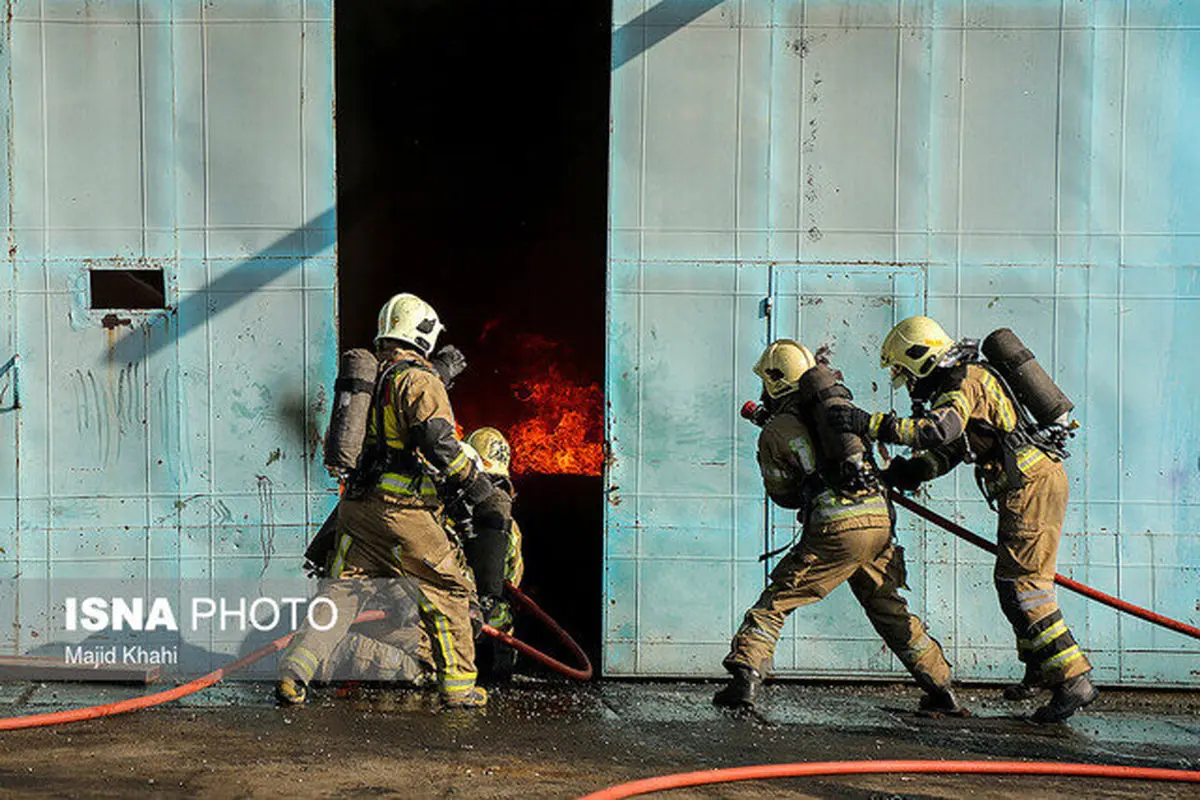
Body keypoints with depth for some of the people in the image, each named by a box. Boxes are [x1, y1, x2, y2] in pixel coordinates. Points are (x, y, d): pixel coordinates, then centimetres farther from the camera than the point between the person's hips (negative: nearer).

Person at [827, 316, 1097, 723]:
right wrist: (899, 474, 7)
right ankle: (1040, 670, 31)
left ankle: (1072, 679, -12)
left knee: (1021, 583, -12)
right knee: (1011, 579, 18)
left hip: (1032, 486, -11)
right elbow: (944, 453, 19)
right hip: (1032, 481, 11)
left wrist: (870, 423, -35)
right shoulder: (961, 383, 18)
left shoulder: (966, 384, -15)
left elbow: (936, 430, -33)